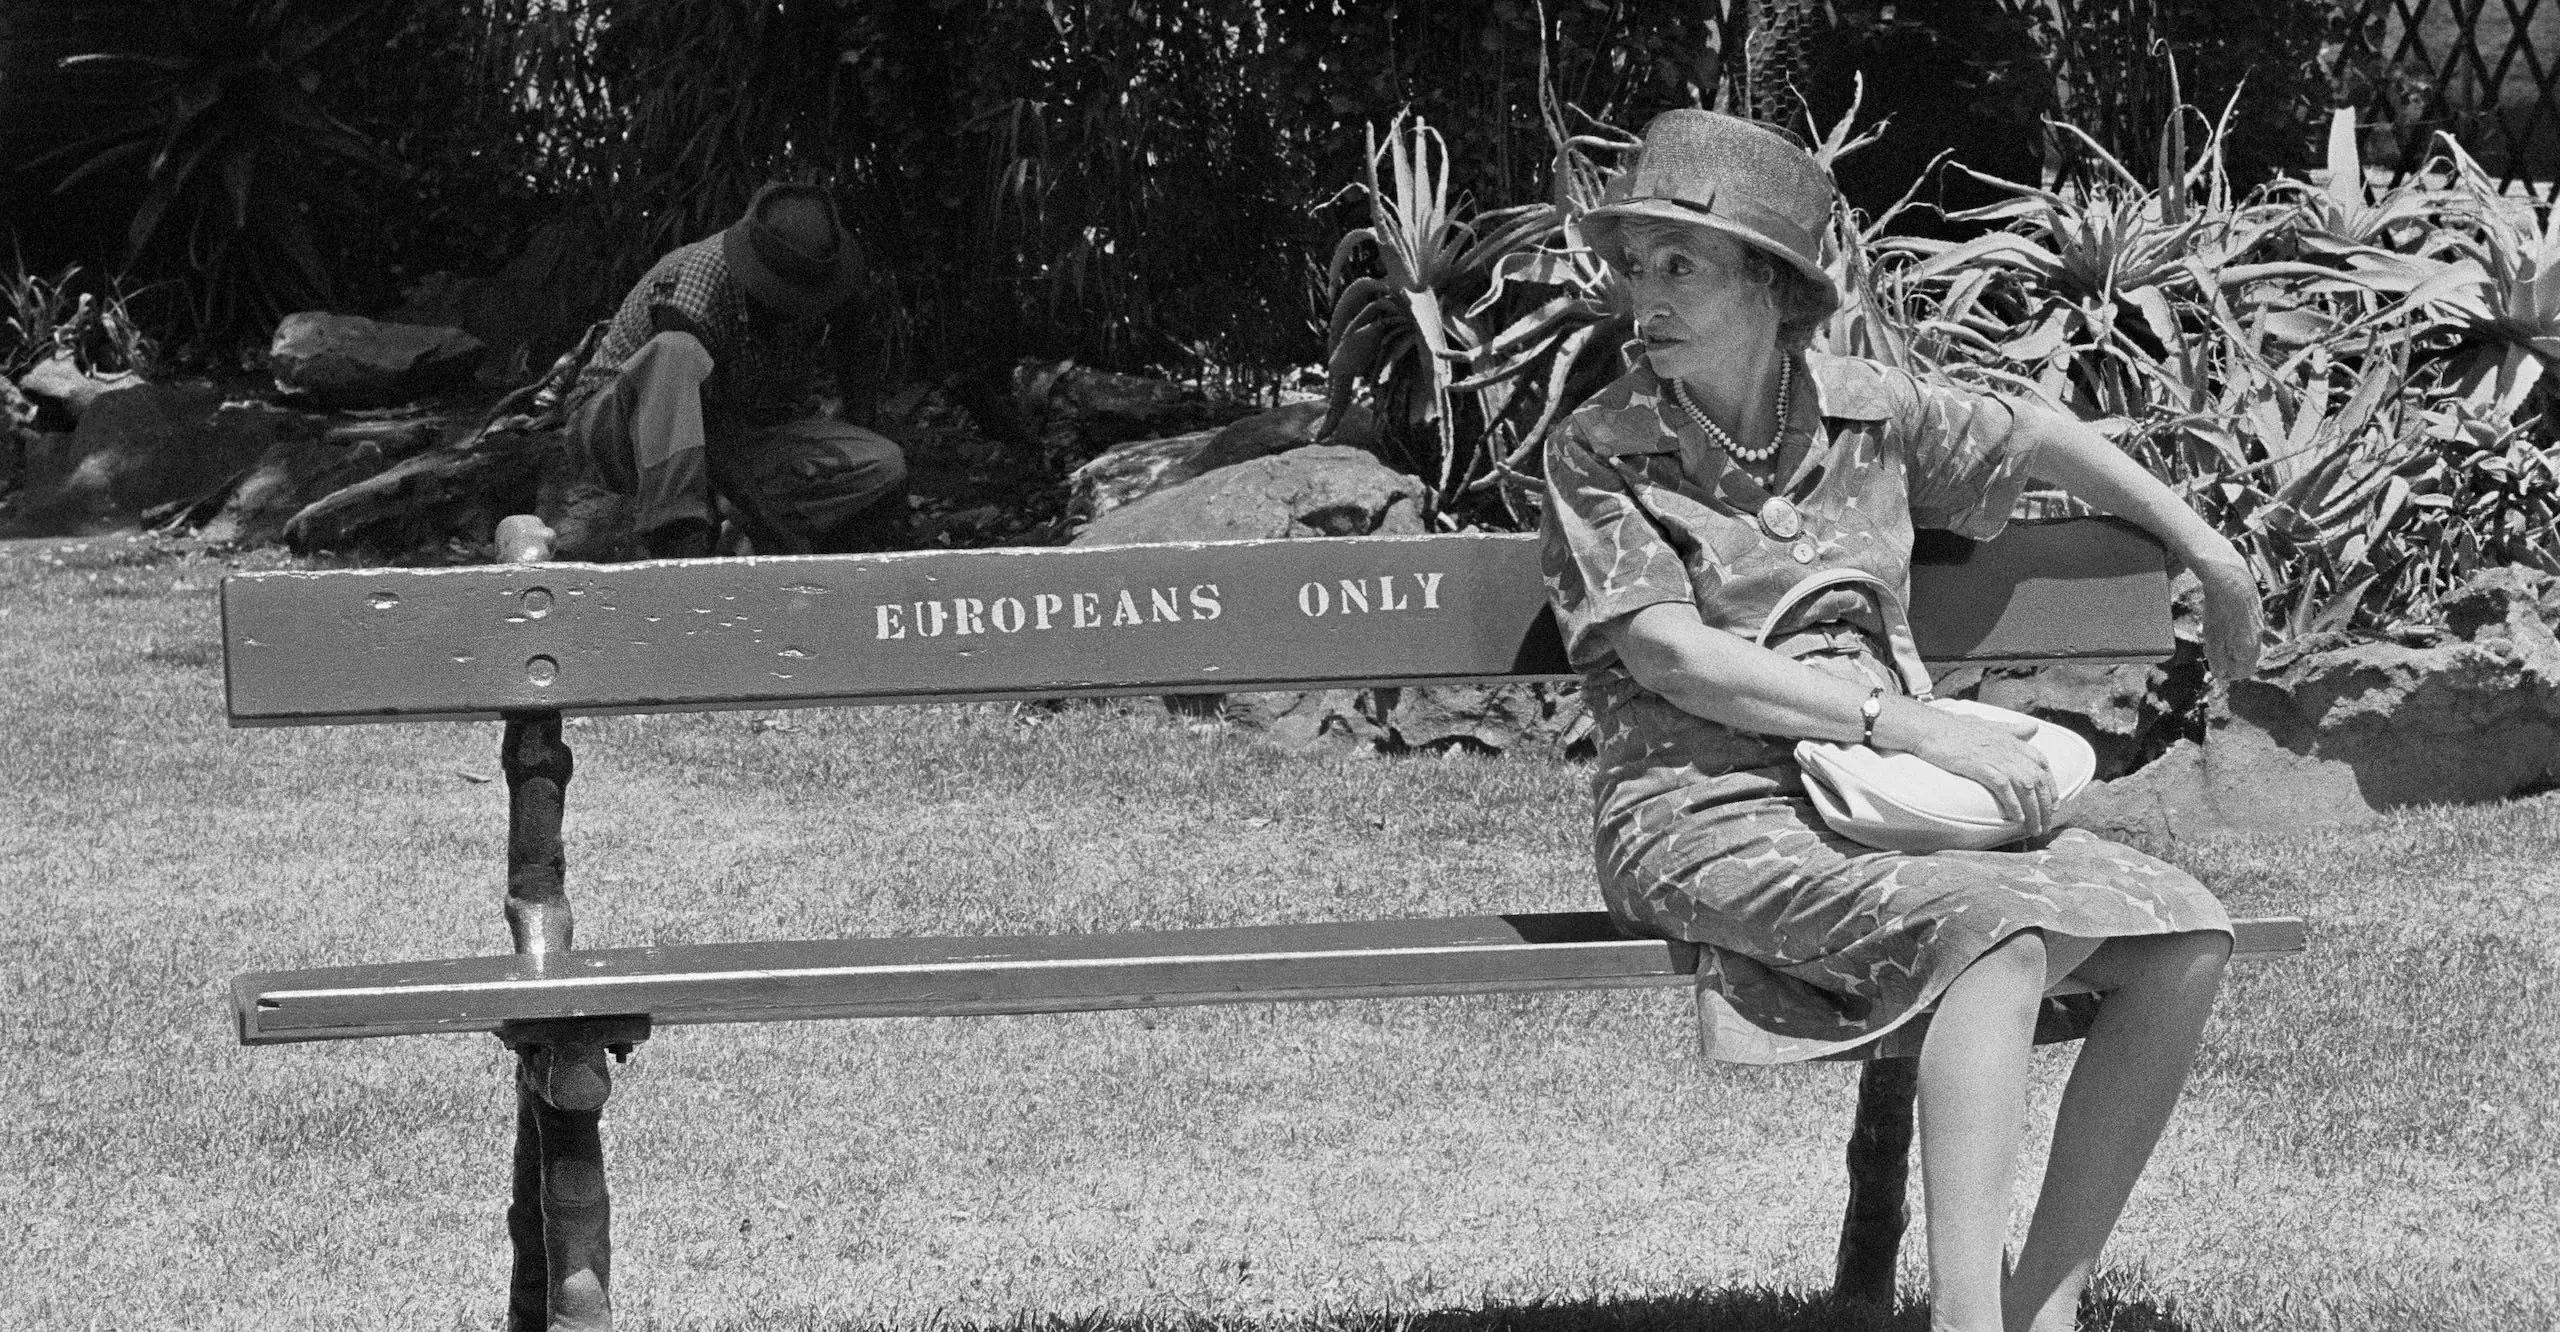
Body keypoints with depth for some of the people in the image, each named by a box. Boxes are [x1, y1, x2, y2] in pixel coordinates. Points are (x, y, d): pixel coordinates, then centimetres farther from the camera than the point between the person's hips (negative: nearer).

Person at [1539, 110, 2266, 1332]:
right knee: (1999, 928, -33)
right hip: (1707, 809, -6)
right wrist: (1911, 723, -20)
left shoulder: (1864, 410, 10)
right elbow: (1670, 655, -13)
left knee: (2183, 938, -13)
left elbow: (2040, 439, 27)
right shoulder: (1597, 453, -2)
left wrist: (2216, 561, 33)